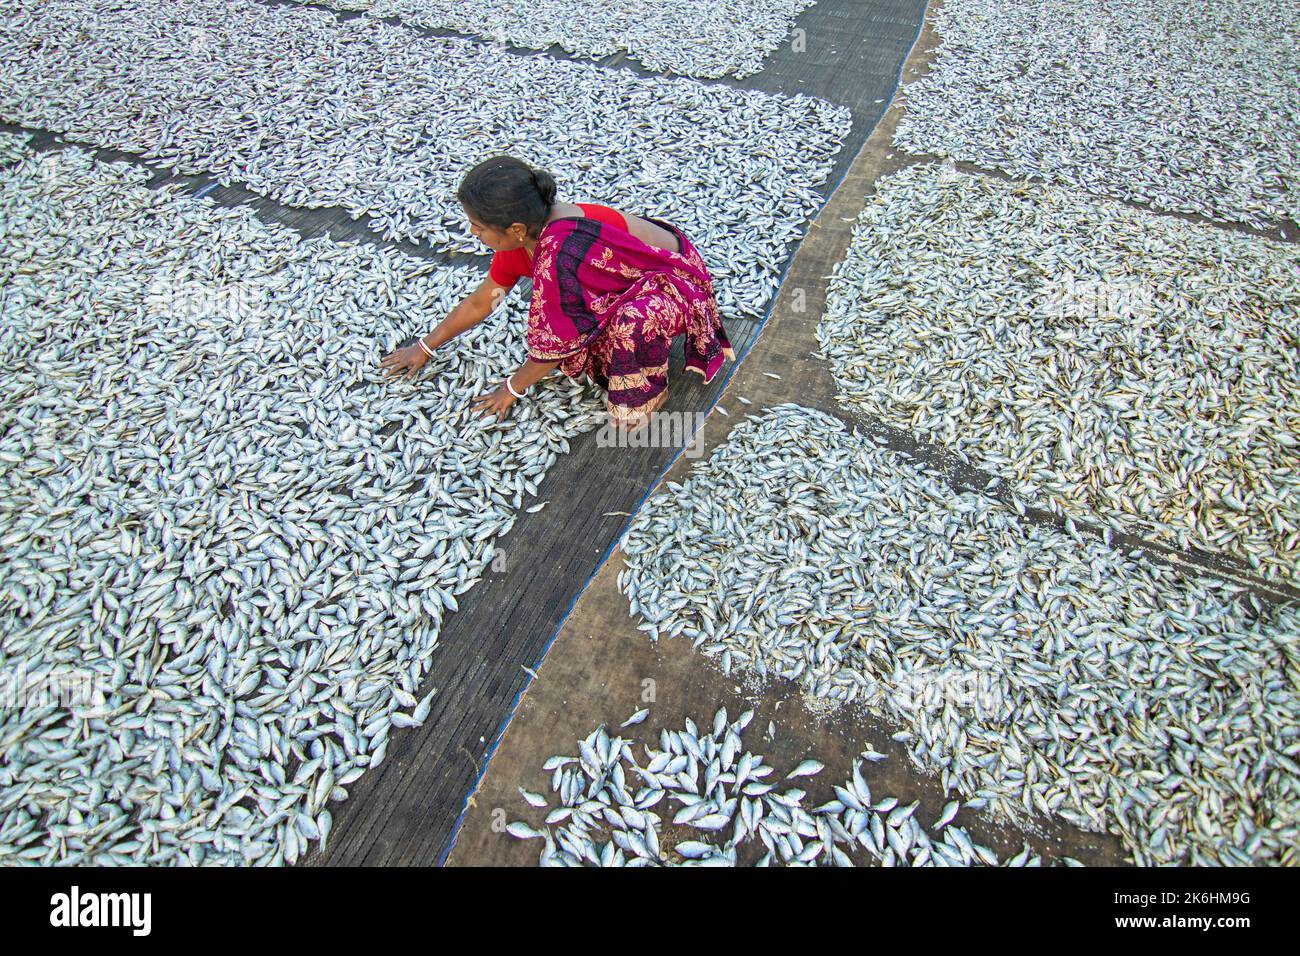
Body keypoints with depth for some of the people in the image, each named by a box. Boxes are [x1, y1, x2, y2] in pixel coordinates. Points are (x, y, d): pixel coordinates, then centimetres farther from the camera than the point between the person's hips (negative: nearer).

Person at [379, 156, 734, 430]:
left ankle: (652, 391, -9)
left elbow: (558, 341, -24)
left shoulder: (562, 252, -37)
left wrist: (514, 388, -9)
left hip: (676, 278, -8)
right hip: (641, 269, 8)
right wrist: (425, 347, 11)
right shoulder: (526, 231, -11)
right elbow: (480, 301, 3)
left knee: (634, 320, -38)